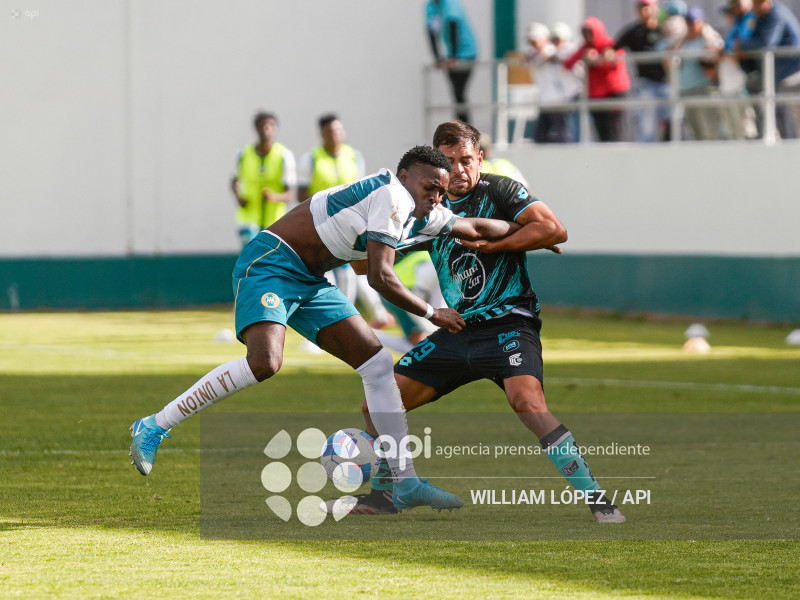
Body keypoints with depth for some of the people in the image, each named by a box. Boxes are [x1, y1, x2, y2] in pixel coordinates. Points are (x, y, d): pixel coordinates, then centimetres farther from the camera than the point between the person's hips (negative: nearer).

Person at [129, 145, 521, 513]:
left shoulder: (424, 215, 11)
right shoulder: (392, 196, -18)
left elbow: (474, 228, 28)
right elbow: (380, 278, -20)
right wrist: (432, 313, -8)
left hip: (309, 283, 10)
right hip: (269, 263, -10)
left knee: (378, 365, 4)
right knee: (264, 362, -31)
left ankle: (405, 482, 7)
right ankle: (154, 427, -20)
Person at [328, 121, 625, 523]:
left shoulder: (500, 191, -5)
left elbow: (554, 230, -19)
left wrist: (488, 245, -17)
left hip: (507, 322, -6)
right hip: (457, 331, 7)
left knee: (527, 400, -33)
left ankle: (596, 500, -30)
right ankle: (383, 493, 27)